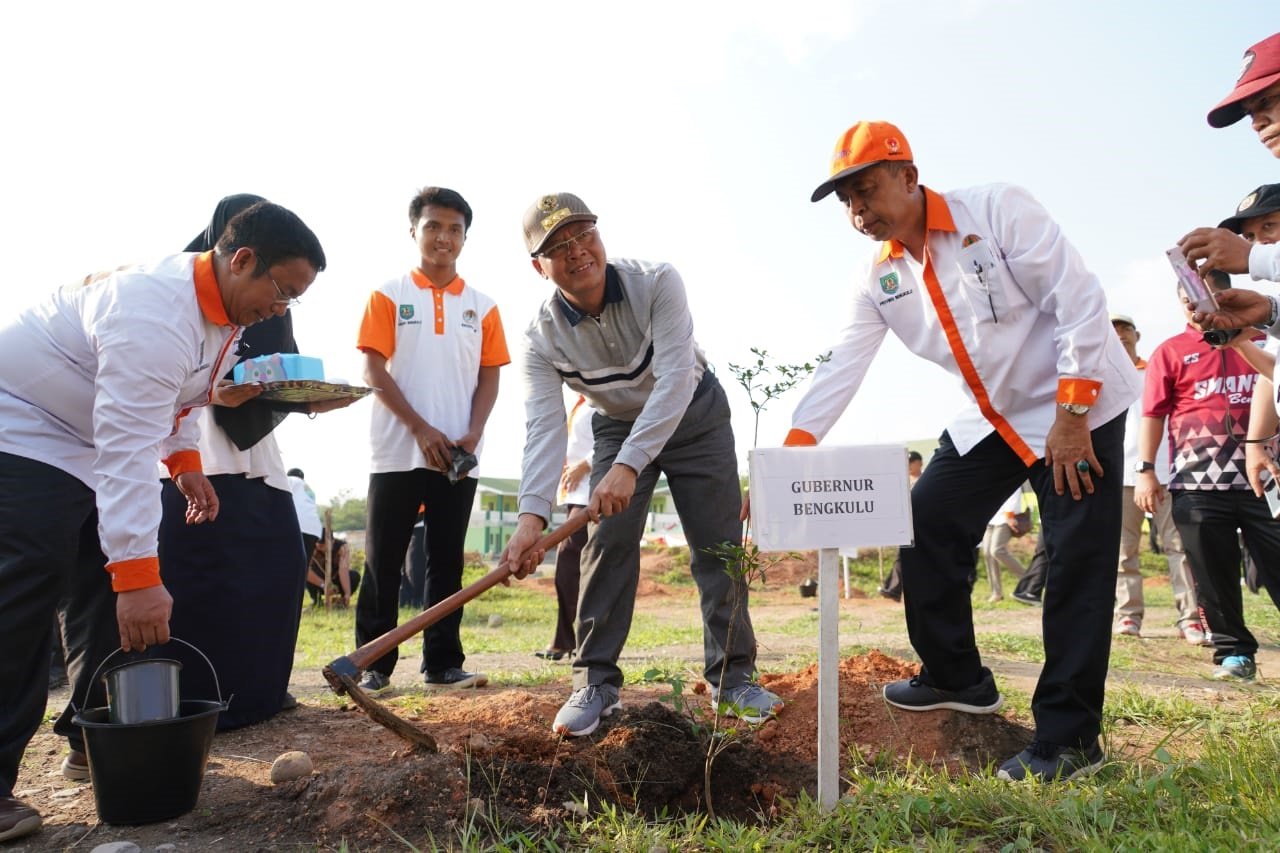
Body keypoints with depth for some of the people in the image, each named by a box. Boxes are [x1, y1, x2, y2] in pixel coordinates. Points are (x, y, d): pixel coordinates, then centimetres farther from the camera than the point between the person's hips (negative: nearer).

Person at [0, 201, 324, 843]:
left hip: (89, 445, 10)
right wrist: (139, 577, -41)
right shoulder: (155, 314, -34)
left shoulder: (220, 308, -2)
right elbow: (127, 451, -40)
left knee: (113, 576, 7)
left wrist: (185, 460, 3)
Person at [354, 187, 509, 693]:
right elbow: (375, 372, -3)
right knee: (383, 563, 2)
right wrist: (422, 430, -12)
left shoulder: (482, 306, 11)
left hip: (458, 457, 2)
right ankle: (373, 664, 11)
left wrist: (473, 433, -8)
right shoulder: (388, 296, 4)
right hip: (398, 453, -2)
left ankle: (443, 662, 14)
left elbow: (489, 377, 9)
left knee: (447, 562, 7)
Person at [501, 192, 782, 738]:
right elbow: (545, 428, -29)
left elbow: (675, 377, -38)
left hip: (695, 415, -1)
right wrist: (532, 513, -46)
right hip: (618, 426, 2)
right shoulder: (542, 338, -20)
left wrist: (629, 465, -49)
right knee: (608, 542, -13)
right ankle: (596, 682, -2)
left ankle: (732, 677, 8)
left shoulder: (657, 284, -28)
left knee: (719, 545, -4)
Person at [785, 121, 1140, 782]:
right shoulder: (879, 279, -2)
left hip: (1080, 408, -6)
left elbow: (1078, 301, -19)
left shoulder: (998, 210, -19)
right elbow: (841, 369, -8)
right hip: (990, 421, 6)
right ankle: (956, 676, 19)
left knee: (1077, 566, -6)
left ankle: (1068, 736, 4)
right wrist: (791, 449, -20)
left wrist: (1072, 416, -21)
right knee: (927, 527, 1)